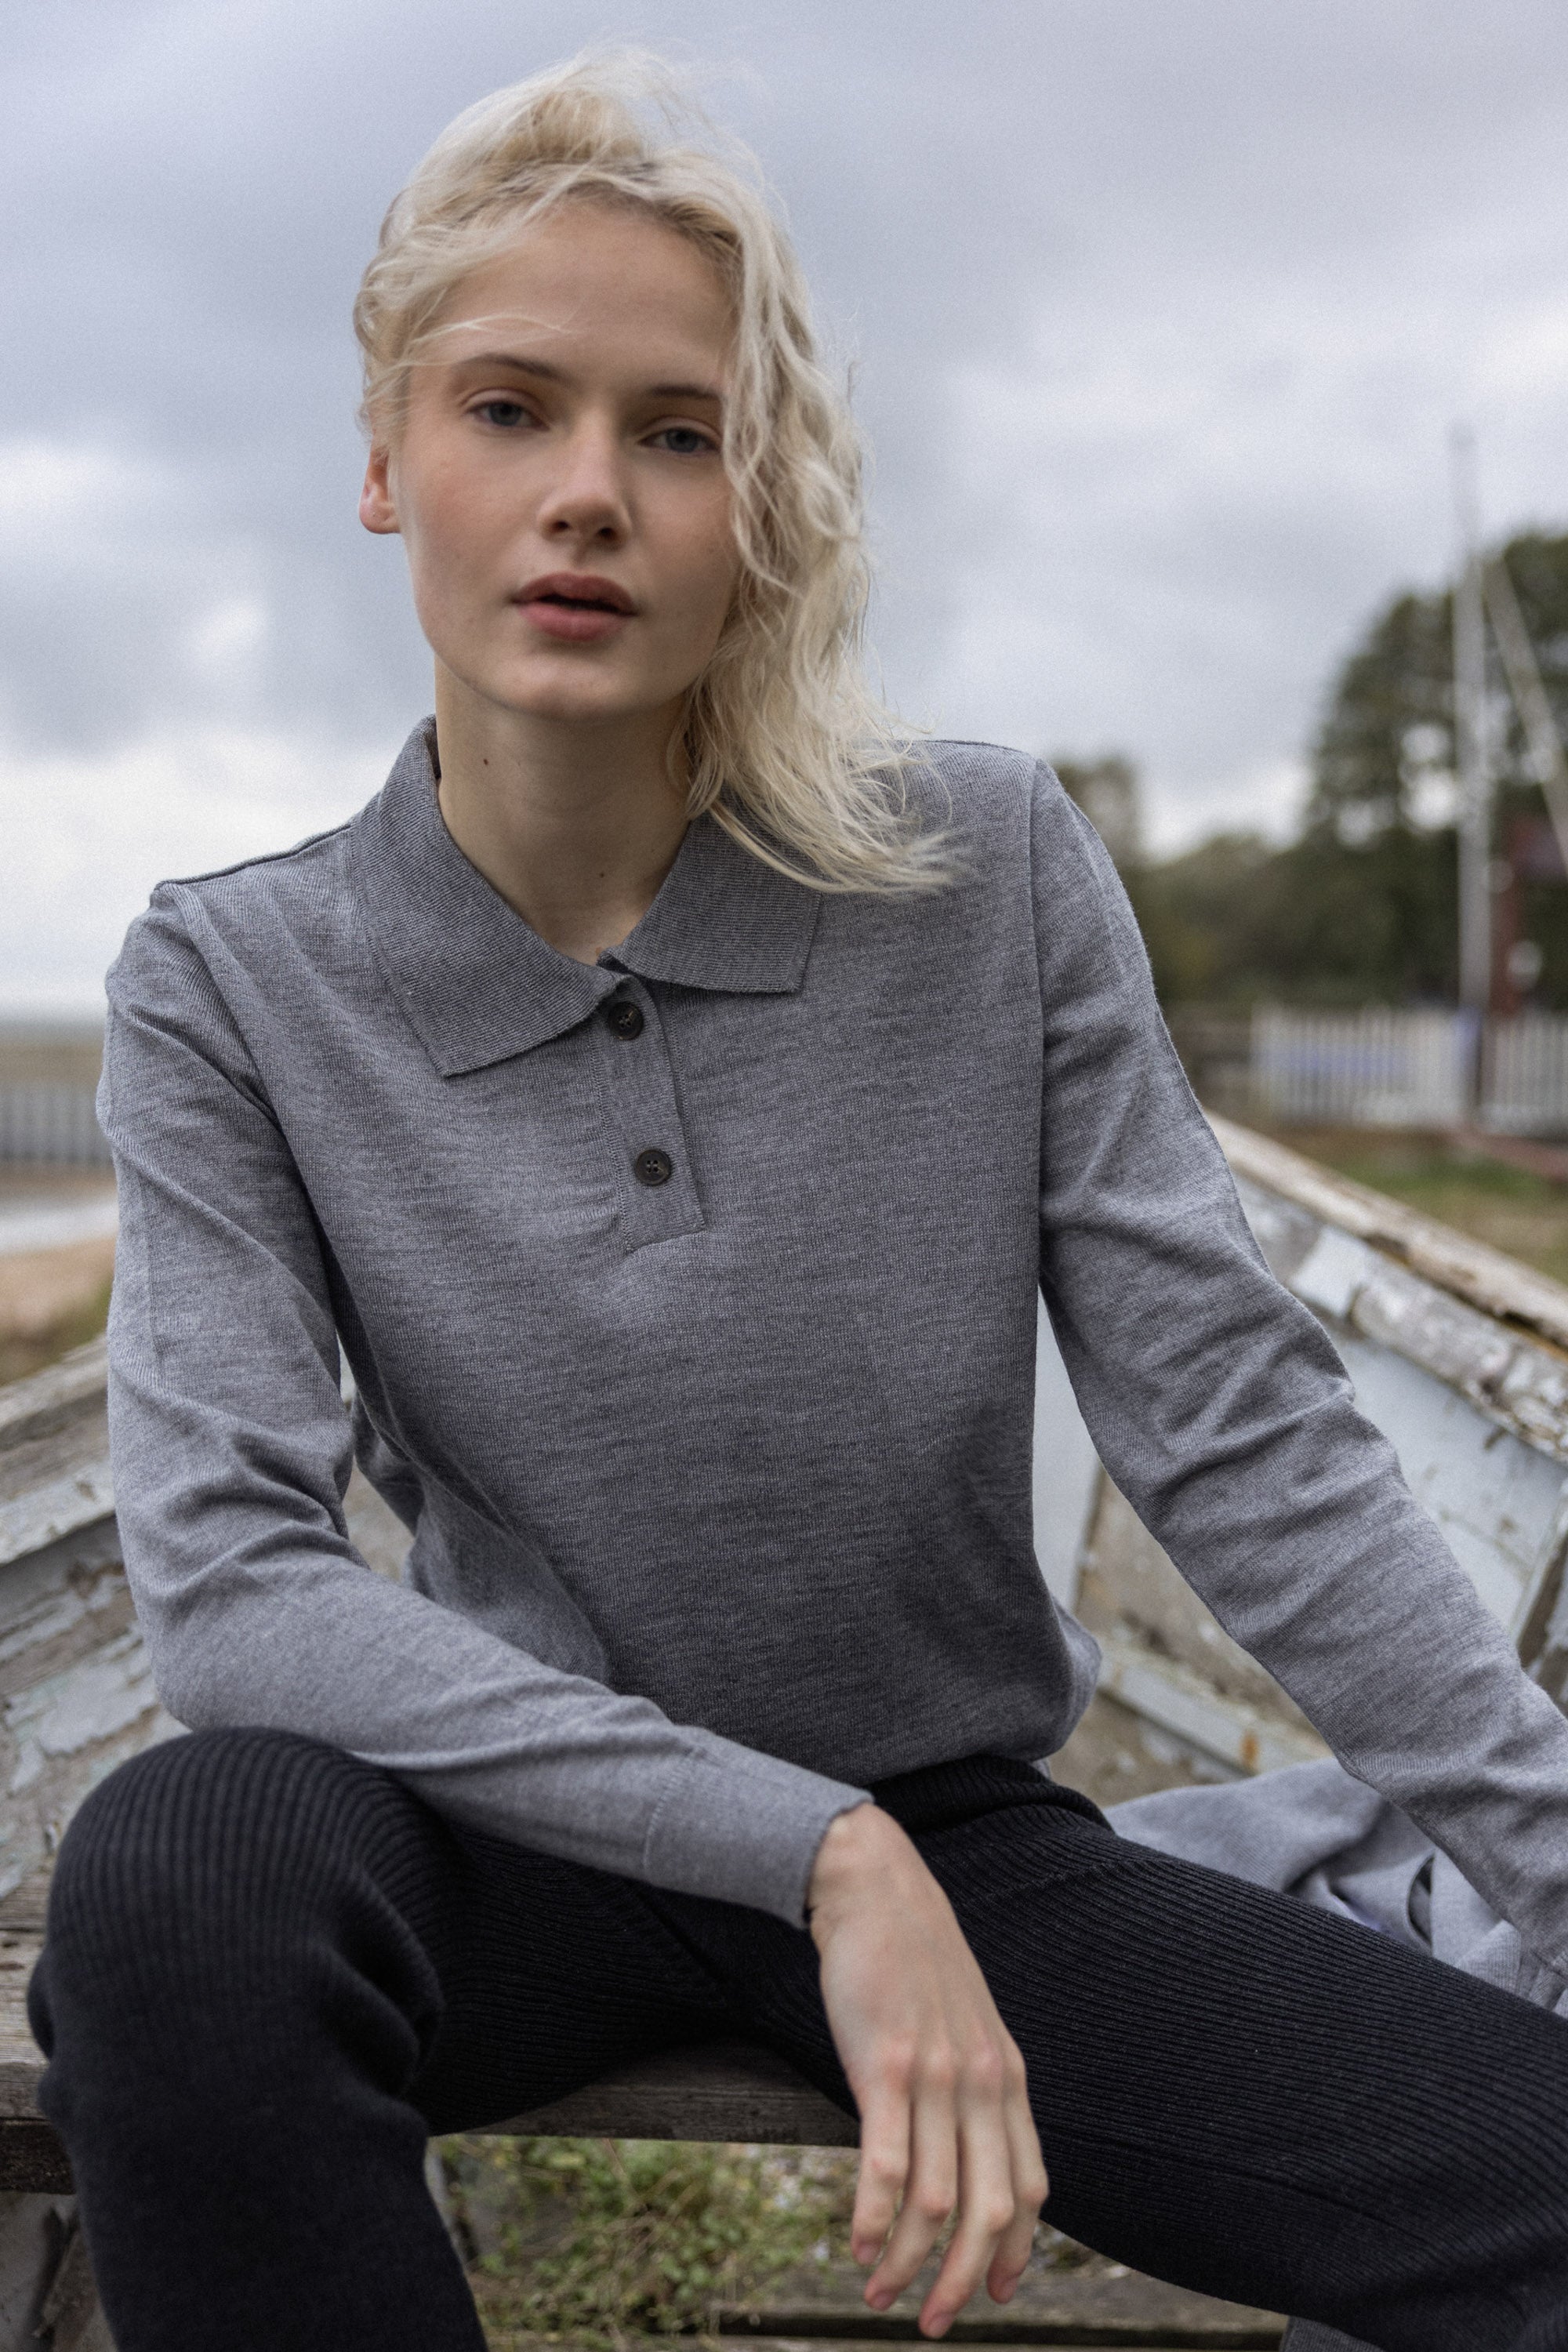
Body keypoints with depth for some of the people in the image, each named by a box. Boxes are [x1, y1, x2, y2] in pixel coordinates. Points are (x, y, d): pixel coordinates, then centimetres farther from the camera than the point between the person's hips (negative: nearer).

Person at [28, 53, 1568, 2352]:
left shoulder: (991, 876, -6)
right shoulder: (233, 990, -7)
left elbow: (1248, 1445, -7)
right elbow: (230, 1576, -18)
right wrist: (811, 1848, -26)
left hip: (953, 1828, 1)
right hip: (545, 1836, 0)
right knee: (177, 1868, -35)